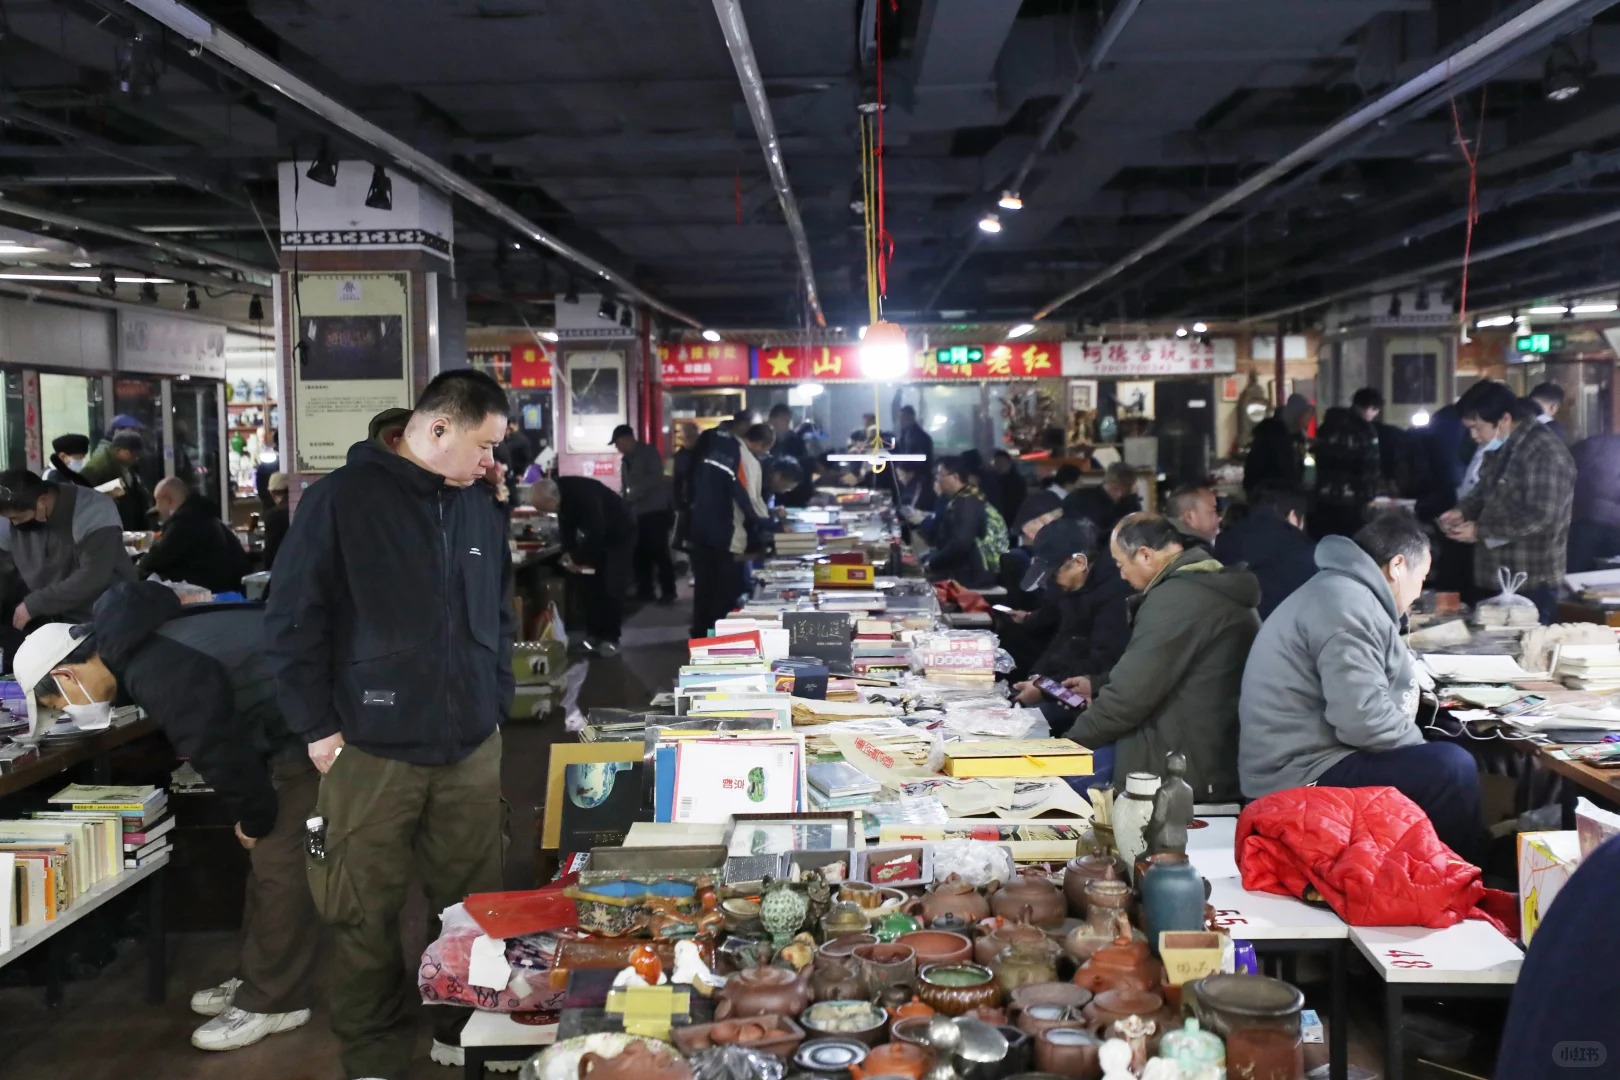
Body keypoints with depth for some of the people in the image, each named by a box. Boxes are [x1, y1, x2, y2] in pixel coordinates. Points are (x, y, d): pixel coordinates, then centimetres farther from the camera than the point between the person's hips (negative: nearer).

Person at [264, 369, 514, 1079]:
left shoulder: (478, 512, 12)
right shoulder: (341, 500, -6)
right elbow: (292, 621, -6)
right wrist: (317, 728, -6)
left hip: (472, 753, 5)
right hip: (371, 754, -5)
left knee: (472, 906, 10)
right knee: (366, 917, 4)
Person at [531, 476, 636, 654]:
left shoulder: (584, 494, -38)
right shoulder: (561, 492, -14)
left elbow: (596, 532, -35)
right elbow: (566, 524, -1)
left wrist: (578, 558, -26)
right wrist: (568, 552, -14)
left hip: (620, 533, -7)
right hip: (595, 535, 7)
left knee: (612, 588, -10)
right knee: (589, 585, 3)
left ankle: (611, 638, -1)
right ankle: (594, 634, 12)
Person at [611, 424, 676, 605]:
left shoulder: (649, 453, -6)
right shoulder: (627, 459, 15)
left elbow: (655, 479, -17)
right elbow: (626, 485, 17)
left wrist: (633, 494, -17)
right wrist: (626, 499, -1)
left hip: (656, 510, -7)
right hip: (637, 512, 7)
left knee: (659, 552, -5)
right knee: (641, 554, 5)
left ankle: (668, 592, 2)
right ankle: (645, 591, 12)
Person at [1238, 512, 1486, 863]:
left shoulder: (1343, 591, 15)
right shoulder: (1348, 606, -19)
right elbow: (1364, 720, -25)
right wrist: (1422, 743, -10)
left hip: (1305, 759, 11)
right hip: (1302, 775, -11)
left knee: (1445, 758, 18)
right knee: (1453, 768, -16)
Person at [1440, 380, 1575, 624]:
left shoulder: (1545, 452, -20)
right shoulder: (1500, 448, 12)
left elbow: (1540, 516, -25)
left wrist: (1480, 531, -20)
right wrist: (1463, 511, 4)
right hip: (1497, 578, 9)